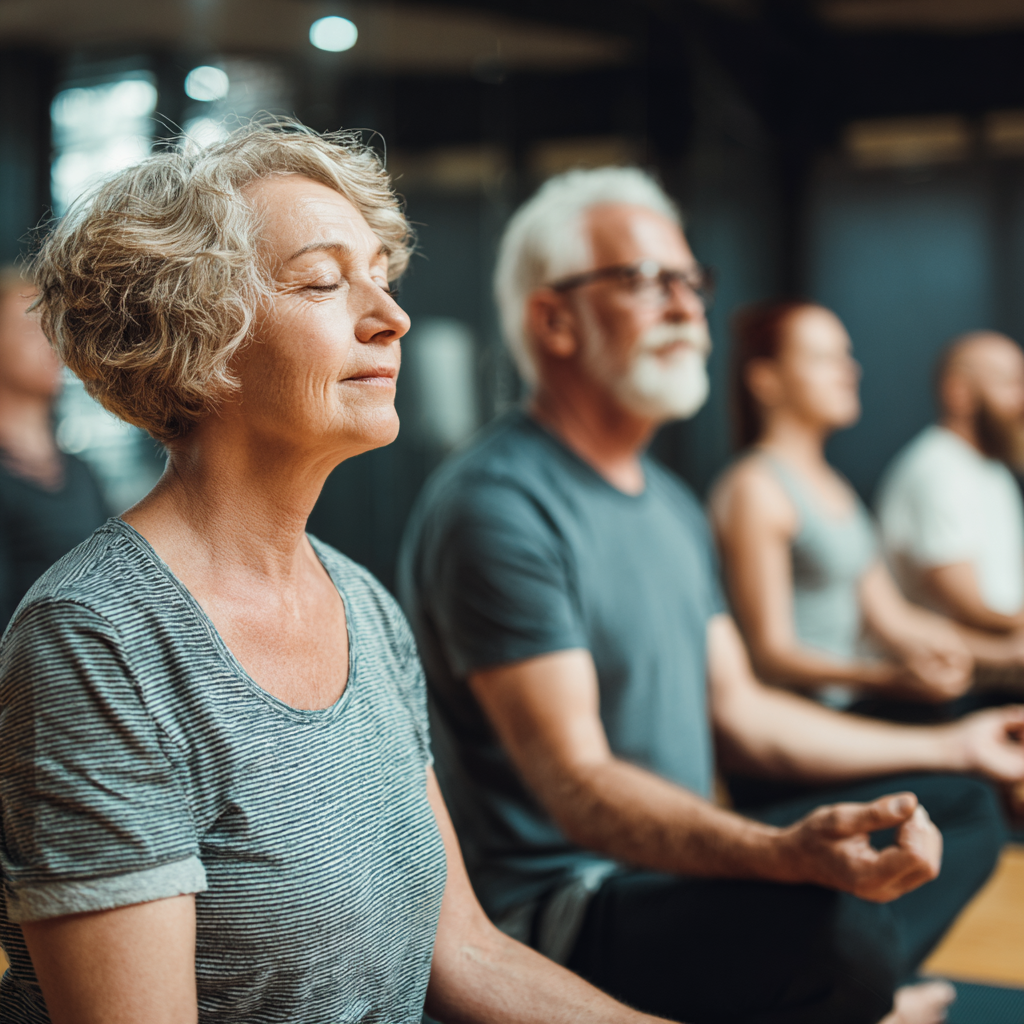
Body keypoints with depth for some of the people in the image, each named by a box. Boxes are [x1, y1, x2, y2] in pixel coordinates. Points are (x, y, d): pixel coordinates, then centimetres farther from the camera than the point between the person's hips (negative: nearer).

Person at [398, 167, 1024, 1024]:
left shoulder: (673, 503, 13)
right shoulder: (496, 506, -18)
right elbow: (576, 785, -25)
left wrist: (950, 745, 19)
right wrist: (788, 854, -40)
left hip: (679, 860, 10)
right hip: (554, 910, -10)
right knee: (837, 924, -33)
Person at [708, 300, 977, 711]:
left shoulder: (831, 484, 21)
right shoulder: (754, 488, -9)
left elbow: (887, 616, 18)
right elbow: (771, 653, -15)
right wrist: (893, 679, -29)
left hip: (858, 705, 9)